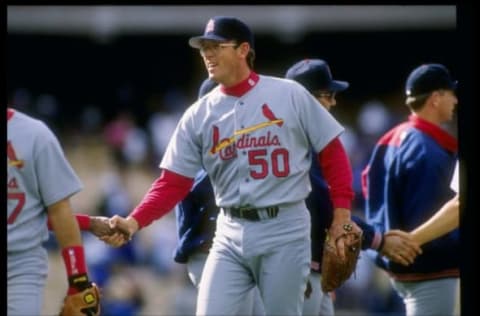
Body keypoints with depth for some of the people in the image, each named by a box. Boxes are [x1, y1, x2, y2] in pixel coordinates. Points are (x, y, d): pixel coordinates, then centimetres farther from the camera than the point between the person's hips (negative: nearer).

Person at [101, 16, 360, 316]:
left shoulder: (290, 95, -2)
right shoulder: (199, 114, 5)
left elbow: (332, 153, 2)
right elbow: (173, 182, 3)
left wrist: (342, 216, -6)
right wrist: (135, 222, -13)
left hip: (285, 229, -3)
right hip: (230, 234, 3)